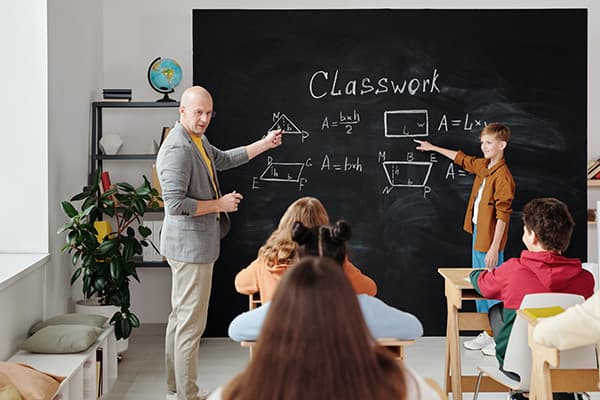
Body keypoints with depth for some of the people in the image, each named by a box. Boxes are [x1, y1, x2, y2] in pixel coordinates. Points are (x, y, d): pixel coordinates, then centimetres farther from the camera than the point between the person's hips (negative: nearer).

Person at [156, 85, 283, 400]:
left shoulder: (198, 141, 11)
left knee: (180, 317, 16)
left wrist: (265, 144, 26)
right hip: (191, 246, -11)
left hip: (192, 245, 11)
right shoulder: (178, 149, -20)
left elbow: (224, 159, 29)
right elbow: (175, 204, -26)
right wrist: (219, 204, -16)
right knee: (191, 323, -5)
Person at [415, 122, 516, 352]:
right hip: (477, 234, 10)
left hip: (490, 240, -10)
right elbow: (461, 159, 29)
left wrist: (494, 248, -22)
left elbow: (503, 216, -20)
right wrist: (434, 148, 36)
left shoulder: (503, 176, -18)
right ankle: (487, 333, 24)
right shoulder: (482, 166, 8)